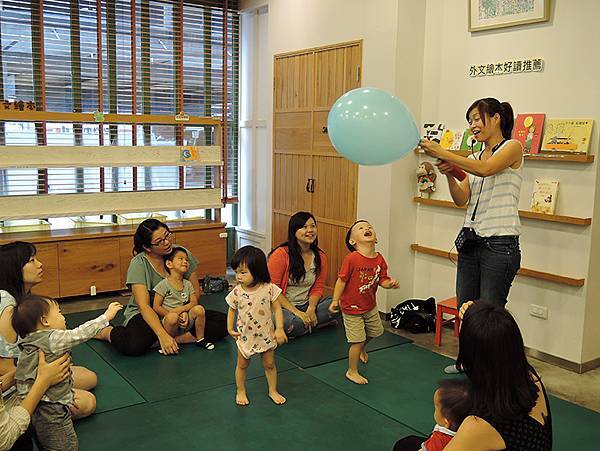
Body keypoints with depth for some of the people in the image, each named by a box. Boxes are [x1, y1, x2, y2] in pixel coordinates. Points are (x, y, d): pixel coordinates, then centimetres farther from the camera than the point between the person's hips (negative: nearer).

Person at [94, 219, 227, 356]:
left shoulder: (182, 253, -6)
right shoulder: (139, 264, -17)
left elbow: (195, 289, 0)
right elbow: (143, 306, -24)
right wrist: (163, 335, -35)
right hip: (149, 315, -3)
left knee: (222, 322, -16)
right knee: (135, 346, -35)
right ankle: (108, 332, -2)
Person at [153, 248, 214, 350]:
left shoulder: (188, 284, 9)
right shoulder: (164, 284, -6)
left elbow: (194, 302, 0)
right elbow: (156, 307, -8)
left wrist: (181, 310, -18)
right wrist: (173, 315, -16)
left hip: (185, 323, 4)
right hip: (169, 323, -4)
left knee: (199, 309, -21)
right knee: (172, 317, -37)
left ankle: (200, 339, -6)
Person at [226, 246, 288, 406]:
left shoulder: (269, 288, -19)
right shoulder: (237, 292, -15)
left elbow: (277, 309, -11)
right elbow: (232, 310, 1)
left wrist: (279, 329, -19)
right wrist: (230, 329, -8)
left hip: (266, 334, 0)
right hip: (245, 335, 1)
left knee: (269, 364, 15)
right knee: (242, 364, 17)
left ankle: (273, 391, 35)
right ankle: (240, 391, 37)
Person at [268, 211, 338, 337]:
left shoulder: (321, 257, 2)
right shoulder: (281, 254, -13)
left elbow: (317, 288, 7)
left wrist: (311, 309, -14)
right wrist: (296, 312, -19)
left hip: (306, 305, 5)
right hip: (283, 307, -4)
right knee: (290, 321, -36)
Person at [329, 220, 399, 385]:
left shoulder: (379, 259, -7)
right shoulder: (351, 259, -25)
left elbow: (382, 280, 0)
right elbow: (342, 280, -19)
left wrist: (390, 283, -21)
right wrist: (335, 300, -18)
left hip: (370, 306, 7)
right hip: (352, 308, -7)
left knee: (375, 331, 26)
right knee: (357, 340, 1)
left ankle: (360, 349, 57)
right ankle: (352, 372, 22)